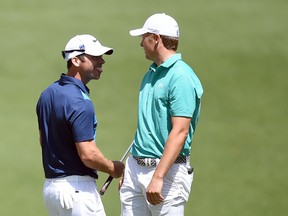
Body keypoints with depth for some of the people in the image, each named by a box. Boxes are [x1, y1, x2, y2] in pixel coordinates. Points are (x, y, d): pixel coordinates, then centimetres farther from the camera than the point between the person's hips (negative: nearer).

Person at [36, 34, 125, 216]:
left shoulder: (48, 94, 10)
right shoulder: (79, 102, -20)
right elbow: (88, 154, -22)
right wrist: (113, 168, -5)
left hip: (50, 186, 9)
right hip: (77, 187, -9)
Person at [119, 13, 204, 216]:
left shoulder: (181, 77, -14)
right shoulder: (151, 74, 15)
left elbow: (180, 132, -21)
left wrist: (158, 177, -27)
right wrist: (129, 169, 20)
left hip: (168, 169, -9)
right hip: (136, 167, 9)